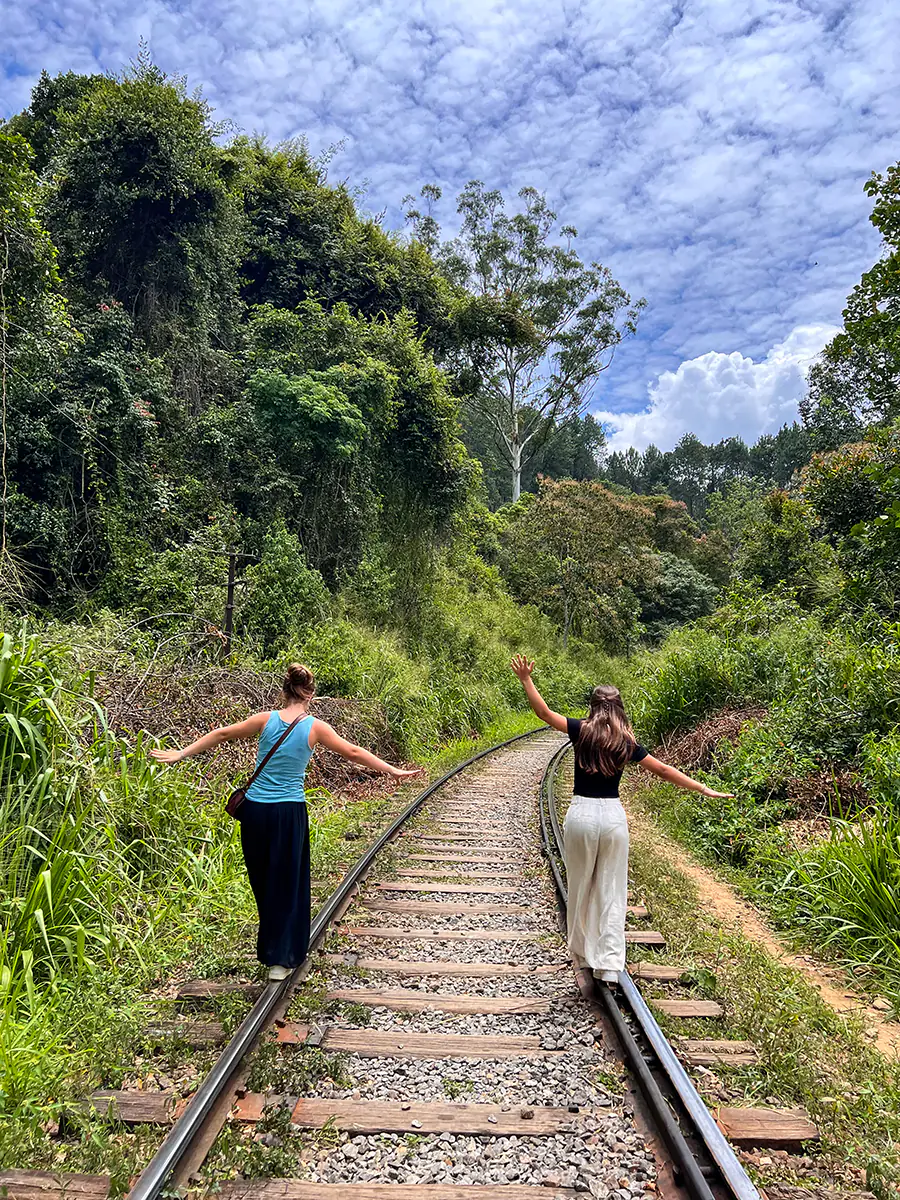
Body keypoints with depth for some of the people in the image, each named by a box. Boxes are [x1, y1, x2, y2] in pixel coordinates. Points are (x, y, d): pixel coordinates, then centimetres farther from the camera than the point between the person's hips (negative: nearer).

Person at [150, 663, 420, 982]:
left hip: (255, 810, 3)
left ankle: (269, 949, 36)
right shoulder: (315, 727, -6)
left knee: (262, 881, 19)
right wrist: (393, 771, 9)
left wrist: (180, 754, 16)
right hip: (290, 812, -3)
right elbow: (353, 753, 0)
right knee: (287, 884, 9)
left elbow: (221, 735, 6)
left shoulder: (266, 719, -1)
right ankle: (280, 959, 12)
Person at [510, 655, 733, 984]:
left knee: (580, 887, 14)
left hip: (581, 814, -1)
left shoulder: (582, 731, -4)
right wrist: (704, 789, 12)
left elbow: (544, 712, -4)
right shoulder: (627, 743, 1)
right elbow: (664, 771, 4)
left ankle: (583, 953, 28)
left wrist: (526, 679, 3)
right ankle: (610, 965, 5)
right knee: (611, 891, 7)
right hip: (613, 815, 1)